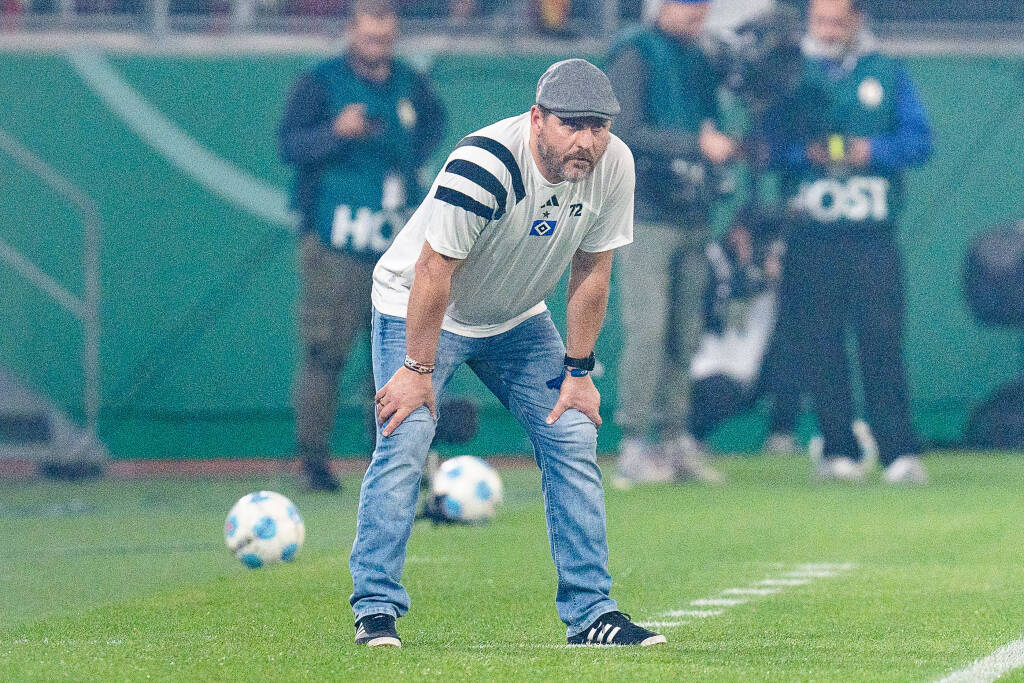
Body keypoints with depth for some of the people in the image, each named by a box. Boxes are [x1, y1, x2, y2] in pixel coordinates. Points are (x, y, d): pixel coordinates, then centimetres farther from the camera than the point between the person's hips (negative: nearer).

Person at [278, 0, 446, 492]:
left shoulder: (410, 86, 13)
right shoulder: (320, 83, -2)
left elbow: (434, 120, 34)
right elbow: (290, 143, -12)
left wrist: (412, 162, 17)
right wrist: (336, 131, -28)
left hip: (394, 241, 5)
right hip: (333, 243, -5)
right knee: (325, 351, -10)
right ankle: (313, 460, -7)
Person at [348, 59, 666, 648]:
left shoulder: (614, 166, -18)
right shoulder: (483, 166, -35)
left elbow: (591, 270, -6)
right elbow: (435, 271, -28)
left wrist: (578, 371, -4)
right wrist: (418, 369, -24)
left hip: (517, 321, 6)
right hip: (419, 310, -6)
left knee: (574, 437, -2)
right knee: (405, 439, -19)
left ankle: (591, 611, 4)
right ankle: (376, 608, -12)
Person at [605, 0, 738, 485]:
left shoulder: (697, 59, 18)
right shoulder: (634, 54, -5)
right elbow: (626, 131, -16)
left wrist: (726, 146, 1)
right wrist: (698, 144, -21)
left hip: (692, 219, 7)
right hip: (647, 214, -7)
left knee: (684, 336, 6)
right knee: (647, 330, -12)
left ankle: (675, 441, 10)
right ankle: (634, 447, -11)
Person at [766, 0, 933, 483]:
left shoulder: (888, 73, 11)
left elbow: (919, 140, 4)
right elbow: (768, 145, 5)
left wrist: (873, 150, -12)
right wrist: (805, 152, -14)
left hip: (873, 235, -1)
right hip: (810, 238, 1)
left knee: (882, 338, -8)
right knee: (820, 344, -1)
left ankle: (900, 452, -10)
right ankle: (838, 451, 5)